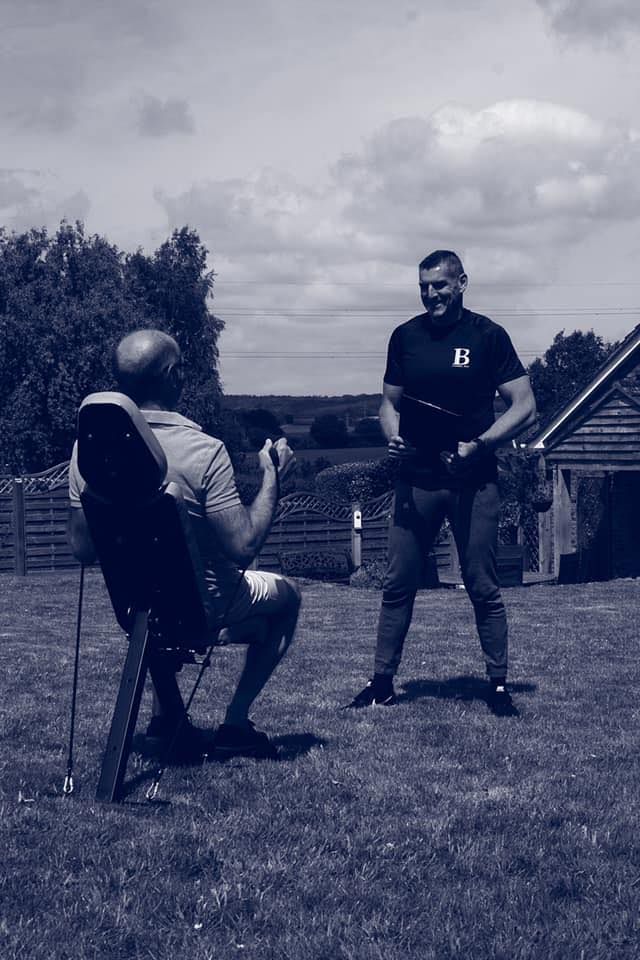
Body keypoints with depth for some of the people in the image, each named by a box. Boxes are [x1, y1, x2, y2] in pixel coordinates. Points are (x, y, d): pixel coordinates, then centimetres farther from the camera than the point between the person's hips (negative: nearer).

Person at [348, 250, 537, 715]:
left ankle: (498, 684, 12)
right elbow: (390, 402, 16)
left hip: (474, 480, -3)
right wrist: (393, 436, -6)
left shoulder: (487, 335, -2)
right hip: (416, 479, 3)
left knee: (483, 587, 2)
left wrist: (479, 445, -17)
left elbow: (525, 407, -5)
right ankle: (382, 681, 12)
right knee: (398, 584, 4)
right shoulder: (406, 336, 8)